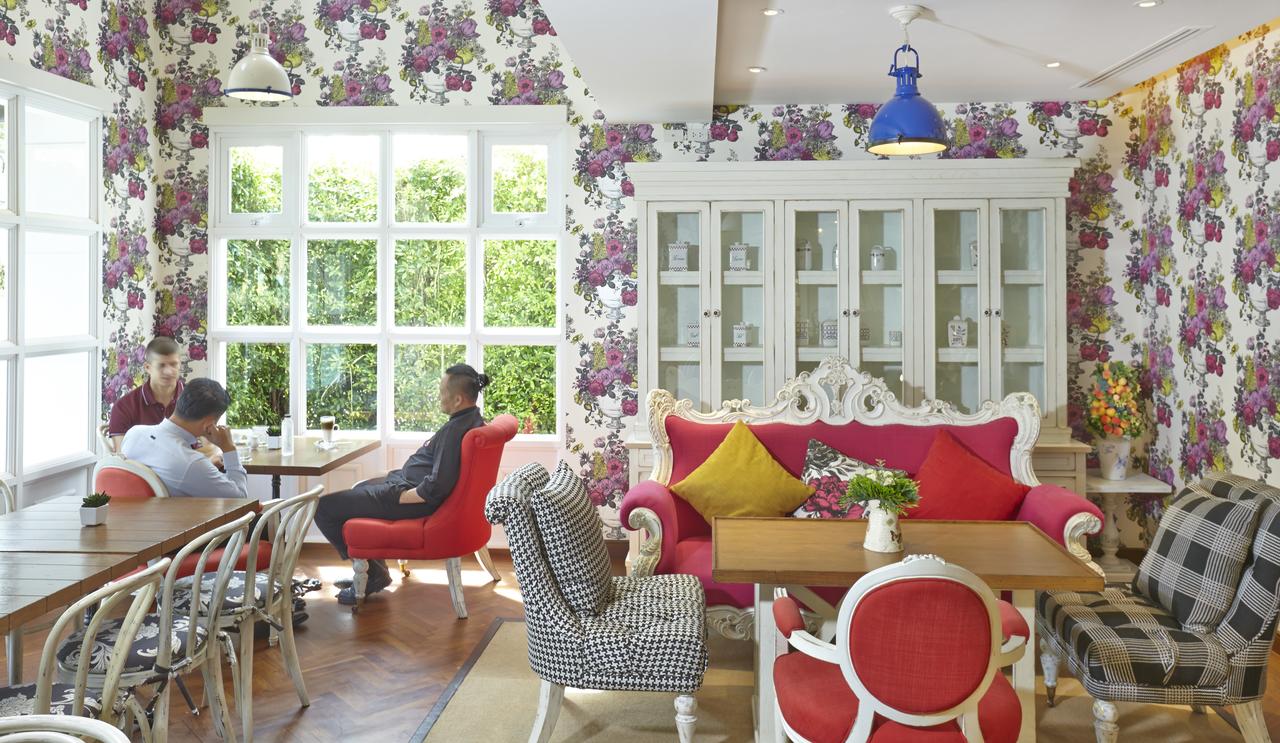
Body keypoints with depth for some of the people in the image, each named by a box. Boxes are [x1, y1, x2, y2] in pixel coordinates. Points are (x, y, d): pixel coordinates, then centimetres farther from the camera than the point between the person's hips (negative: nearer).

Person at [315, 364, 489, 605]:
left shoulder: (456, 430, -29)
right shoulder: (473, 418, 2)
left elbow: (436, 488, -32)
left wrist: (398, 497, -18)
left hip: (418, 497, -11)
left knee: (324, 508, -6)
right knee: (359, 489, 34)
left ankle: (373, 574, 5)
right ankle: (371, 572, 32)